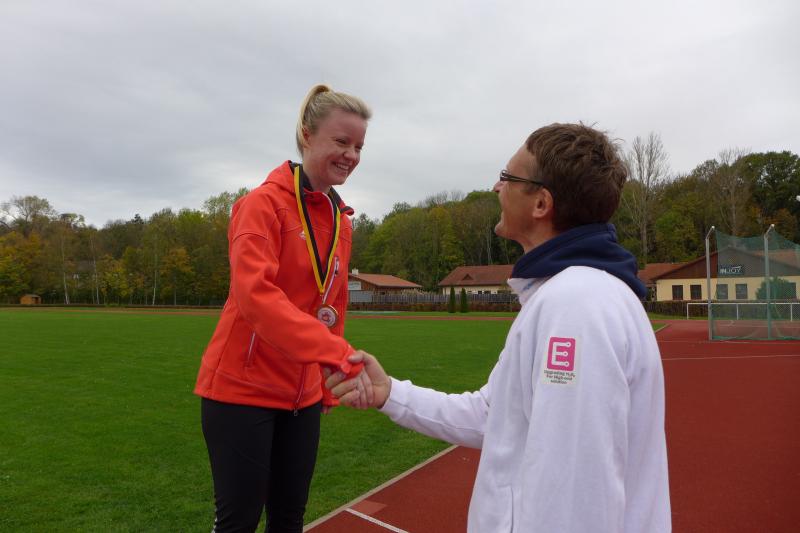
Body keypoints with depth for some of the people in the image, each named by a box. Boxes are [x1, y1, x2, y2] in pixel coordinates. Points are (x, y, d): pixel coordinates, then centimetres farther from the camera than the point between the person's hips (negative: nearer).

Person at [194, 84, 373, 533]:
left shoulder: (342, 221, 9)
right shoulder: (264, 203, -12)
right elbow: (255, 295, -26)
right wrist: (338, 356, -36)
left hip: (303, 395, 6)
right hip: (243, 389, -6)